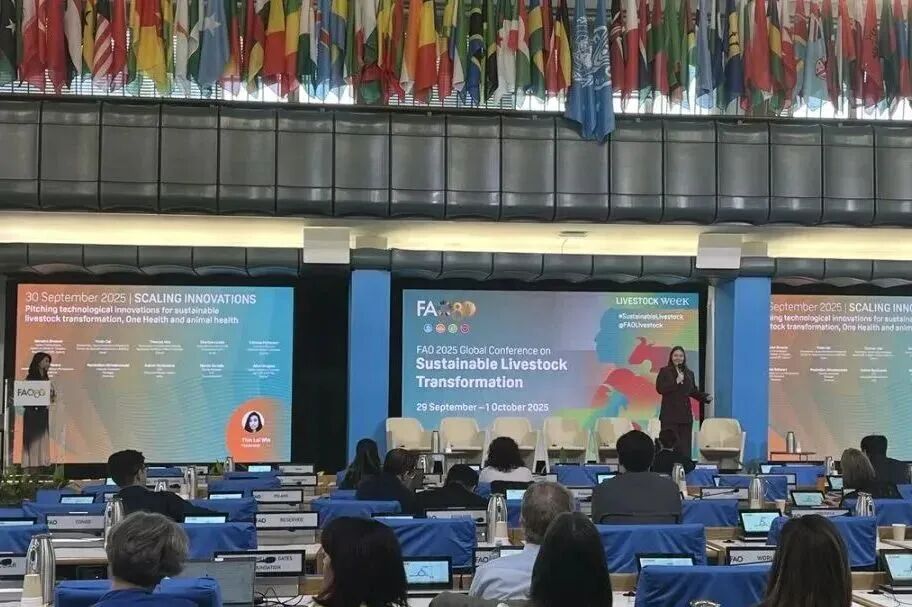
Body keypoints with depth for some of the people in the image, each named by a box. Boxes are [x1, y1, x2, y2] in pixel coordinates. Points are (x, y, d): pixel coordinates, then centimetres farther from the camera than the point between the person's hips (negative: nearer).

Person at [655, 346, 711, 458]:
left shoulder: (689, 373, 15)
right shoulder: (664, 371, 1)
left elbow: (694, 391, 19)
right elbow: (660, 388, -10)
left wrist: (706, 397, 3)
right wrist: (676, 382, -15)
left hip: (685, 414, 4)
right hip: (670, 414, -4)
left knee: (685, 445, 2)